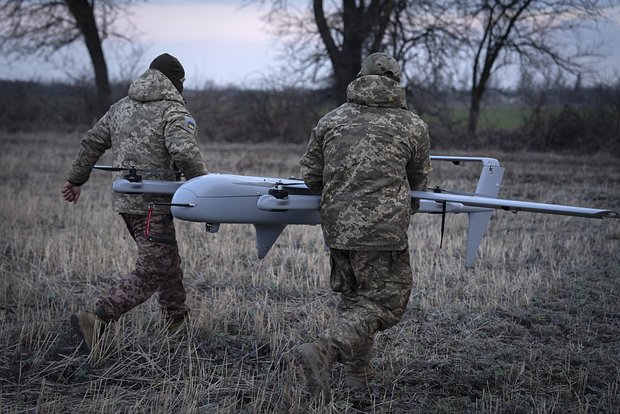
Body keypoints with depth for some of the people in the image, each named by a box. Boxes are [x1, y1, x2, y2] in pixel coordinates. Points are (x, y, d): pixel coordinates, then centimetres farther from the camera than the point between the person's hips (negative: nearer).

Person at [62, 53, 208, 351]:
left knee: (168, 263, 19)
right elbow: (184, 153, -23)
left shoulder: (121, 107, 15)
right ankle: (97, 320, -18)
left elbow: (91, 142, 18)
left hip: (124, 200, 8)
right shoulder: (174, 111, -8)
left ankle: (177, 325, 26)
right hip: (153, 205, -8)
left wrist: (75, 179, 27)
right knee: (150, 273, -7)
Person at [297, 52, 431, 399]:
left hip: (337, 225, 5)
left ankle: (357, 371, 24)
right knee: (384, 302, 1)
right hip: (385, 227, -4)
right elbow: (419, 183, 16)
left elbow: (311, 173, 14)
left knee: (353, 295, 20)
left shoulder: (332, 120, 10)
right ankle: (324, 350, -19)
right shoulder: (414, 127, 4)